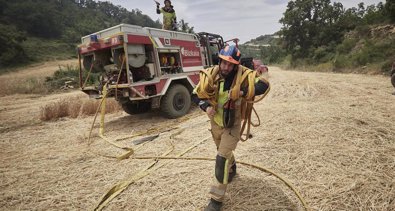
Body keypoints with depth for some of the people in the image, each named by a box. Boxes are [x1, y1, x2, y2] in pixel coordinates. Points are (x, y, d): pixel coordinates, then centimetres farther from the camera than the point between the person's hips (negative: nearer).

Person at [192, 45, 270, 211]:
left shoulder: (242, 75, -21)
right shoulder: (210, 75, -13)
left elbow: (264, 86, -28)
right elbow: (196, 95, -5)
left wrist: (243, 93, -38)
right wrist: (206, 107, -22)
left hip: (232, 125, -4)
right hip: (215, 123, 5)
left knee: (222, 159, -10)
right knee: (224, 151, 28)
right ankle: (232, 169, 61)